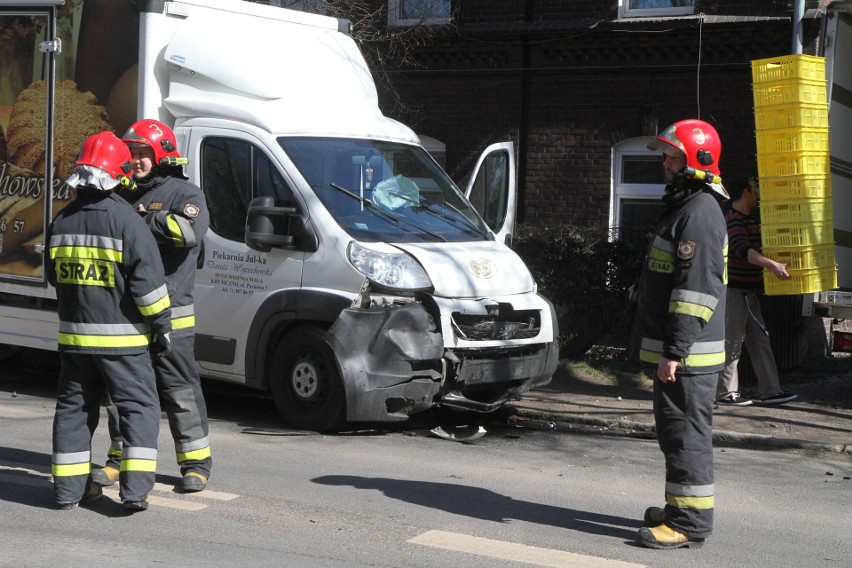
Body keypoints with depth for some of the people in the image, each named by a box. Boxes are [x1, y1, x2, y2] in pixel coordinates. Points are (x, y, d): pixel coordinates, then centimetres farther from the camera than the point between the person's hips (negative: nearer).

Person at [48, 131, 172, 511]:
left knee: (74, 408, 14)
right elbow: (148, 280, -14)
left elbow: (53, 276, 17)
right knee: (139, 408, 2)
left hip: (73, 334, 5)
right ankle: (135, 489, -7)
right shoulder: (126, 220, -14)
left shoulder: (62, 221, 6)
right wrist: (161, 325, -5)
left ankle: (68, 488, 16)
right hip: (120, 336, -5)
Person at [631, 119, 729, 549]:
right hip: (675, 349, 11)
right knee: (674, 430, 17)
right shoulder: (682, 206, 18)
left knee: (685, 432, -7)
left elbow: (697, 288, -23)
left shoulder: (700, 212, -16)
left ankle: (690, 522, -2)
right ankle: (680, 508, 28)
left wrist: (674, 351, -24)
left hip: (687, 353, -11)